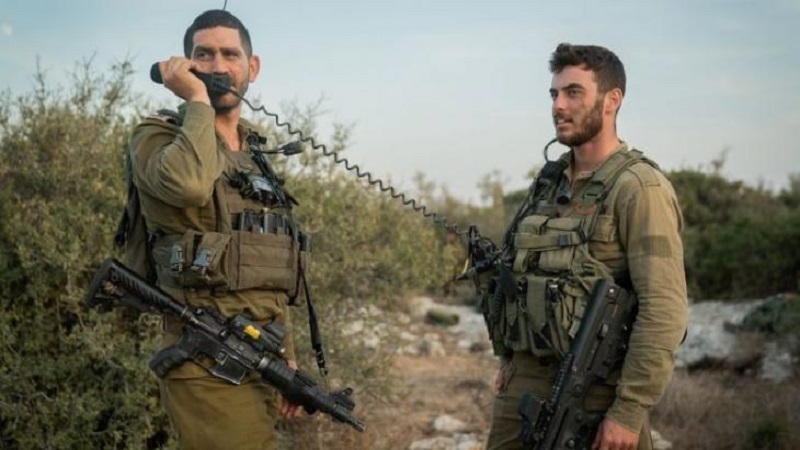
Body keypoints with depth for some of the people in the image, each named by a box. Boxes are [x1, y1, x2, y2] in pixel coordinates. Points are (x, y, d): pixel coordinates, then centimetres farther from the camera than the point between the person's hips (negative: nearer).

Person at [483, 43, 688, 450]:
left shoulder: (640, 188, -13)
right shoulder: (552, 181, 10)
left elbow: (664, 310, -19)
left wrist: (630, 412, -20)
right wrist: (508, 360, 16)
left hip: (594, 392, -7)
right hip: (523, 386, 7)